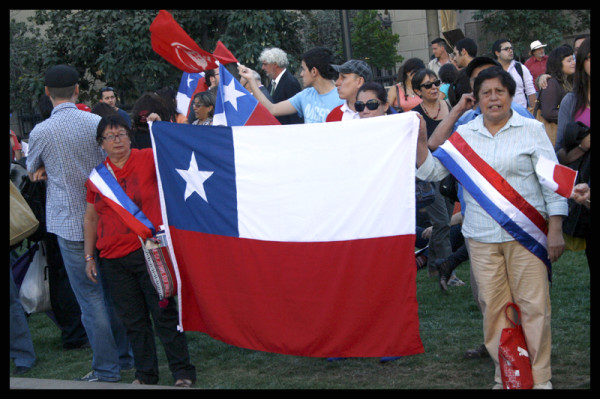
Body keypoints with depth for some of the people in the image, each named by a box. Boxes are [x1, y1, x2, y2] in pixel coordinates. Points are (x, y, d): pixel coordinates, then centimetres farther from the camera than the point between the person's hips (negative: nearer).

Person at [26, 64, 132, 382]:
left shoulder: (41, 132, -9)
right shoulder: (97, 122, -4)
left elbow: (32, 172, 9)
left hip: (71, 224, -4)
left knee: (91, 298, 1)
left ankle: (106, 368, 6)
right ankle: (123, 355, 26)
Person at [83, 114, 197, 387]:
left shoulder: (148, 159, -2)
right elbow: (91, 218, 16)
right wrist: (89, 256, 13)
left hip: (149, 251, -4)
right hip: (113, 260, 4)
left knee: (164, 314, -1)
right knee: (133, 320, 10)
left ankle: (183, 373, 7)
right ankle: (145, 374, 22)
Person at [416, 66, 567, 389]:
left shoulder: (531, 130, 2)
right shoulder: (464, 135, 10)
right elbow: (433, 171, 10)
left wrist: (555, 229, -3)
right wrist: (420, 143, -5)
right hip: (481, 236, 3)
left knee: (533, 305, -4)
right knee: (493, 307, 5)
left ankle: (539, 377, 6)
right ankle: (505, 375, 17)